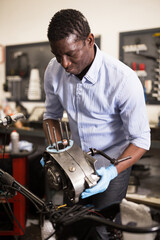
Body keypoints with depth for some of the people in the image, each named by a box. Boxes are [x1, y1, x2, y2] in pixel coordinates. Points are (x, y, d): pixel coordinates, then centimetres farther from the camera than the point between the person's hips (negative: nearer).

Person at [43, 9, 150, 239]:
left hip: (113, 164, -4)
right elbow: (52, 114, 5)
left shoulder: (124, 80, -29)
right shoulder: (54, 70, -13)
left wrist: (112, 172, -34)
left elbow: (141, 140, -20)